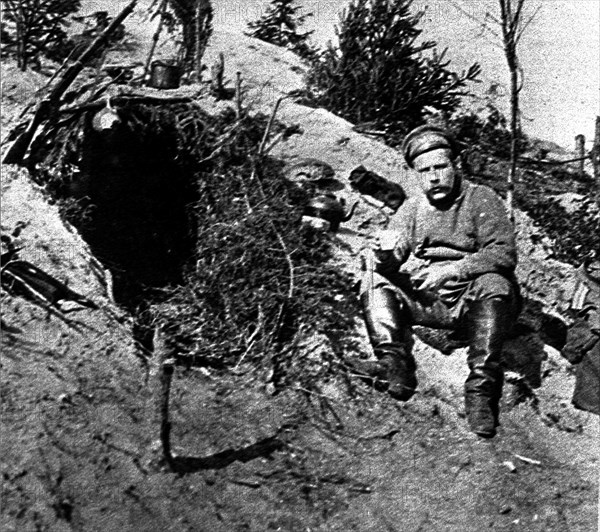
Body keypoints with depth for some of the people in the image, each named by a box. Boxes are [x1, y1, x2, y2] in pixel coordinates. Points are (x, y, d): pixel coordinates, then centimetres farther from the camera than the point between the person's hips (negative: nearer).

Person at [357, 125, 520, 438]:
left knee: (493, 284, -34)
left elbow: (503, 255, -14)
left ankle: (481, 389, -32)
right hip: (426, 300, 4)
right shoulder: (413, 208, 13)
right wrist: (385, 254, -24)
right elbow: (388, 263, 2)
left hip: (473, 301, -4)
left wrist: (450, 271, -26)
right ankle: (395, 364, -25)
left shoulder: (481, 199, 0)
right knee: (375, 278, -11)